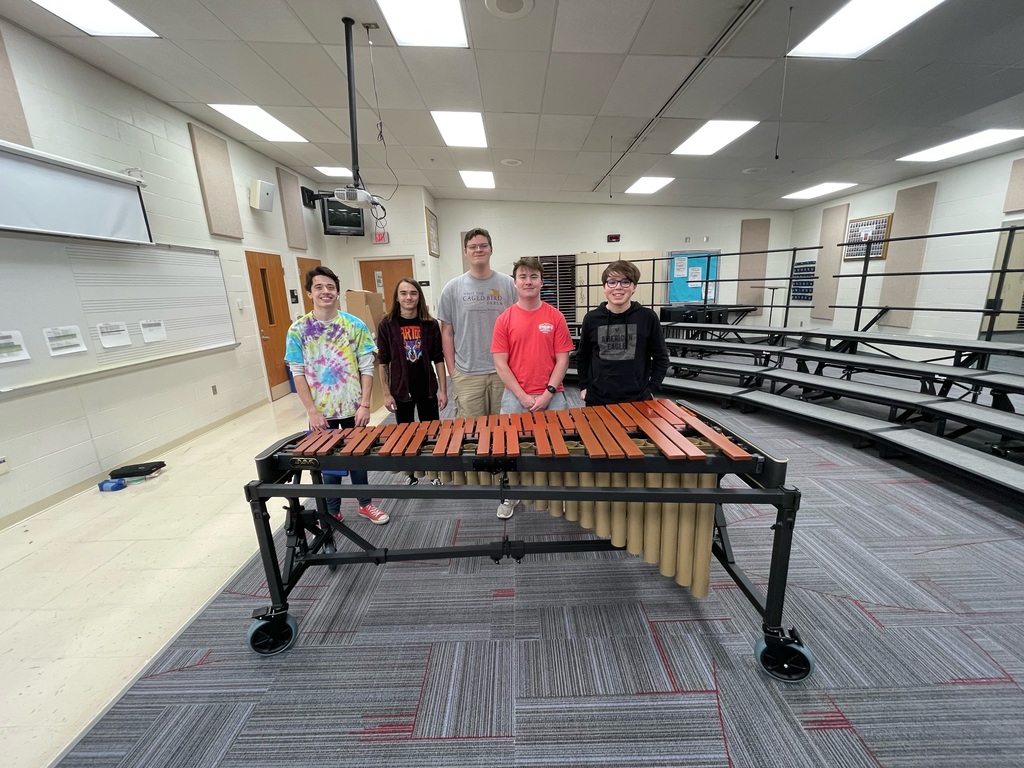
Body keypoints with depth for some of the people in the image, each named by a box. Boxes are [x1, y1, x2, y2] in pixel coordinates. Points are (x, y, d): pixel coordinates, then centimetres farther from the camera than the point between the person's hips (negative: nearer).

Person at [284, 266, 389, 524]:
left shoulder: (355, 325, -5)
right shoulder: (298, 330, -4)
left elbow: (367, 368, -5)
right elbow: (298, 373, -4)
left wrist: (365, 405, -11)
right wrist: (312, 411, -9)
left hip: (353, 408, 0)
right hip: (322, 412, 0)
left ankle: (365, 504, 34)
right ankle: (332, 512, 32)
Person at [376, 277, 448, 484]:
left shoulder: (430, 324, -2)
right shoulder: (387, 325, -5)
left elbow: (438, 359, 1)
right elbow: (383, 362, -2)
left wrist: (443, 390, -2)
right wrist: (386, 393, -4)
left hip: (427, 390, 1)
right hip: (401, 391, 0)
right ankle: (411, 476, 30)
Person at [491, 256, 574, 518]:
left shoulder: (555, 317, -1)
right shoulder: (504, 319, -1)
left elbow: (562, 359, -1)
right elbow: (500, 363, -4)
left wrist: (548, 394, -10)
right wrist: (522, 396, -10)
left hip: (551, 397, 0)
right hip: (515, 397, 0)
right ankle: (509, 496, 32)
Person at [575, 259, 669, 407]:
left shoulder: (648, 318, -4)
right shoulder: (592, 319, -2)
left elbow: (660, 357, 4)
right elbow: (582, 356, 10)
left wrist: (652, 389, -1)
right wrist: (584, 386, 5)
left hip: (638, 399, -1)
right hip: (598, 399, 1)